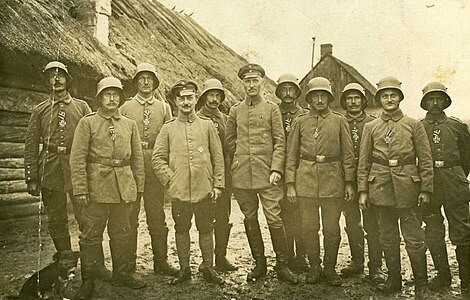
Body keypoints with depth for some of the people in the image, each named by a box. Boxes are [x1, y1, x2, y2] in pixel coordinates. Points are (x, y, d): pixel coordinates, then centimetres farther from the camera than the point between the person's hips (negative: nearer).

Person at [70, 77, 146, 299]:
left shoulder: (130, 124, 11)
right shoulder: (87, 122, 0)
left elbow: (137, 158, 12)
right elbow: (77, 158, -5)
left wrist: (139, 187, 8)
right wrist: (80, 189, -11)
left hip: (124, 187, 4)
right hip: (97, 186, -3)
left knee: (122, 233, 12)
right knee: (91, 234, 2)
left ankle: (122, 273, 26)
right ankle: (88, 280, 14)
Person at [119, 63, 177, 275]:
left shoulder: (164, 108, 12)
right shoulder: (126, 107, 8)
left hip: (155, 165, 1)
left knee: (157, 215, 5)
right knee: (129, 215, 3)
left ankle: (161, 261, 14)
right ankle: (129, 263, 14)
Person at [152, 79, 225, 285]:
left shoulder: (207, 125, 7)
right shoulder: (168, 128, 6)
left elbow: (218, 158, 6)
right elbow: (157, 159, 4)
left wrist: (217, 185, 1)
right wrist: (170, 181, -5)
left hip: (204, 190, 0)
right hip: (179, 191, 0)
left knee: (206, 229, 8)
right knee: (181, 229, 9)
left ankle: (208, 268, 22)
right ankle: (184, 269, 23)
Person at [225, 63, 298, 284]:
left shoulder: (272, 109, 5)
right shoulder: (235, 111, 11)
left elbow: (280, 142, 0)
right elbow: (229, 142, 16)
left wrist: (276, 169, -9)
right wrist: (235, 167, 9)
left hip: (266, 174, -3)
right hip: (242, 176, 3)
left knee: (274, 219, -6)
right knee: (250, 220, 9)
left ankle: (282, 265, 8)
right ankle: (259, 263, 23)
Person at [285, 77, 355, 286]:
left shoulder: (339, 121, 6)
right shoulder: (300, 122, 7)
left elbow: (348, 155, 5)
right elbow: (292, 155, 5)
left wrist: (349, 183, -1)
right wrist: (290, 184, 0)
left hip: (333, 181, 0)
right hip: (306, 180, 1)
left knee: (332, 228, 6)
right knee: (309, 227, 7)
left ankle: (330, 268, 22)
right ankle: (314, 267, 24)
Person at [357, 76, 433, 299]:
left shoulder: (414, 125, 4)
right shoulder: (370, 127, 8)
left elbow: (425, 160, 2)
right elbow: (363, 162, 6)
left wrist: (425, 189, -4)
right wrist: (362, 191, 0)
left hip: (407, 188, -2)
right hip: (381, 188, 2)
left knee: (414, 238, 2)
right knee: (388, 238, 10)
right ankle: (394, 280, 24)